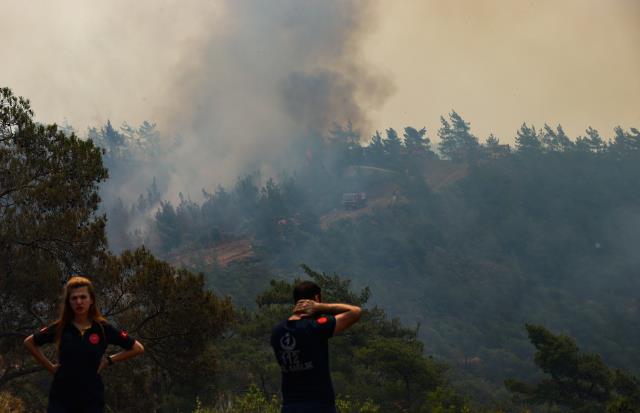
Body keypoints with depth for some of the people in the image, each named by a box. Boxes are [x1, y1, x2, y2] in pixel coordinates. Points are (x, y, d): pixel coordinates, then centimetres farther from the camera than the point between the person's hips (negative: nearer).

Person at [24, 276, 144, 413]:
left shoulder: (103, 329, -1)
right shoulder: (60, 328, 1)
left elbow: (138, 348, 6)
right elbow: (29, 342, 16)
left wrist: (109, 360, 3)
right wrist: (50, 366, 9)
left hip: (92, 398, 0)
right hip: (61, 398, 0)